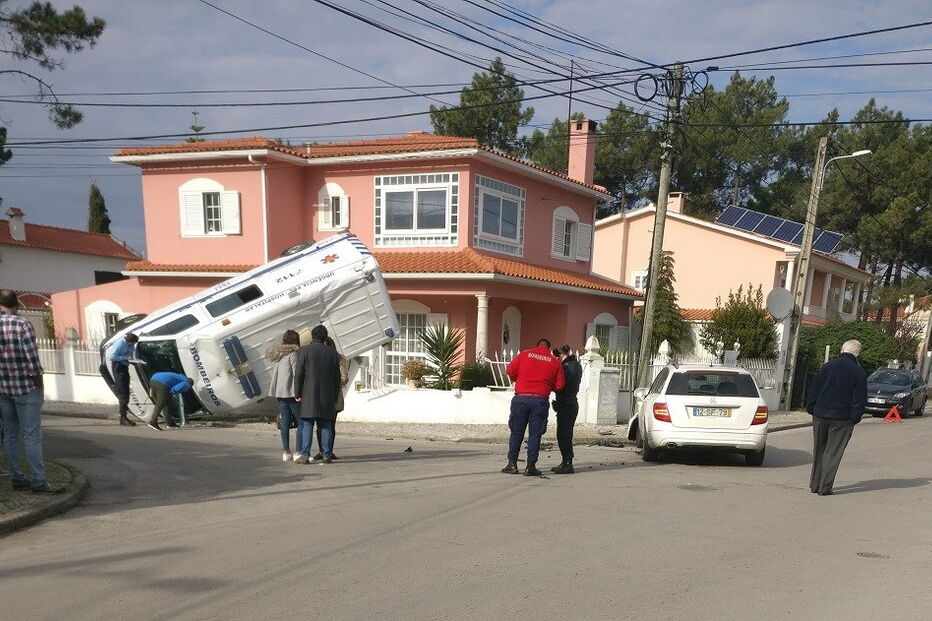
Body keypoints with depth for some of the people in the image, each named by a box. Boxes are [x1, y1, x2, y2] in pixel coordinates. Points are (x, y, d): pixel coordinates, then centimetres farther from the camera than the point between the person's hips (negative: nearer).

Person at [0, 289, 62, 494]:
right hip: (26, 388, -5)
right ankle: (39, 482, -1)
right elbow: (32, 361, -16)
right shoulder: (22, 325, -14)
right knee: (32, 436, -3)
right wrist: (39, 387, -4)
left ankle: (17, 478, 19)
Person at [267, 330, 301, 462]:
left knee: (285, 422, 10)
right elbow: (296, 373, -15)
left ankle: (286, 452, 11)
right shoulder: (293, 353, -10)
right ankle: (298, 452, -6)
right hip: (291, 392, -8)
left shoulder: (276, 355, 15)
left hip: (279, 392, 8)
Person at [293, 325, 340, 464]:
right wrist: (335, 397, 15)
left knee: (307, 425, -1)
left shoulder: (304, 351, -2)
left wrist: (298, 394, 0)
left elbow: (299, 374, -6)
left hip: (309, 395, -3)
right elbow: (337, 378, 9)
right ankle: (326, 455, 4)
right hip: (327, 396, 3)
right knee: (326, 426, 6)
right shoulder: (332, 353, 8)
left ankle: (305, 455, -5)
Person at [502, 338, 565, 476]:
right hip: (540, 400, 0)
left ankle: (512, 464, 13)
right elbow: (560, 385, 3)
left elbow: (510, 370, 3)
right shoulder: (555, 362, 6)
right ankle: (531, 466, 5)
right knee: (535, 435, 6)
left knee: (516, 432, 10)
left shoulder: (525, 354, 6)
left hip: (521, 398, 1)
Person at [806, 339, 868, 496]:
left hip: (820, 416, 3)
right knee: (833, 453, 3)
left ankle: (814, 485, 18)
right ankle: (825, 488, 2)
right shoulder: (859, 372, -4)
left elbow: (813, 390, 5)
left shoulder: (827, 367, 3)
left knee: (818, 451, 13)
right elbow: (860, 400, -6)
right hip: (842, 419, -2)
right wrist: (854, 418, 0)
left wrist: (811, 409, 10)